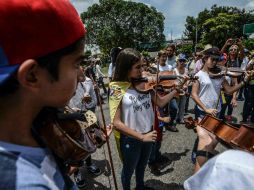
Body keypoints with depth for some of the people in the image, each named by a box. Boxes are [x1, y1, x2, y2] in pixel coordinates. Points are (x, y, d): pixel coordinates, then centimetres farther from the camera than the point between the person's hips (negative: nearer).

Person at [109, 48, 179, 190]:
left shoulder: (144, 83, -6)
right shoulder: (117, 88, -20)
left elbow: (160, 102, -2)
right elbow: (117, 122, -22)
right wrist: (141, 136, -23)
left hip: (148, 134, 5)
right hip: (131, 139, -5)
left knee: (142, 166, 30)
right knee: (128, 170, 22)